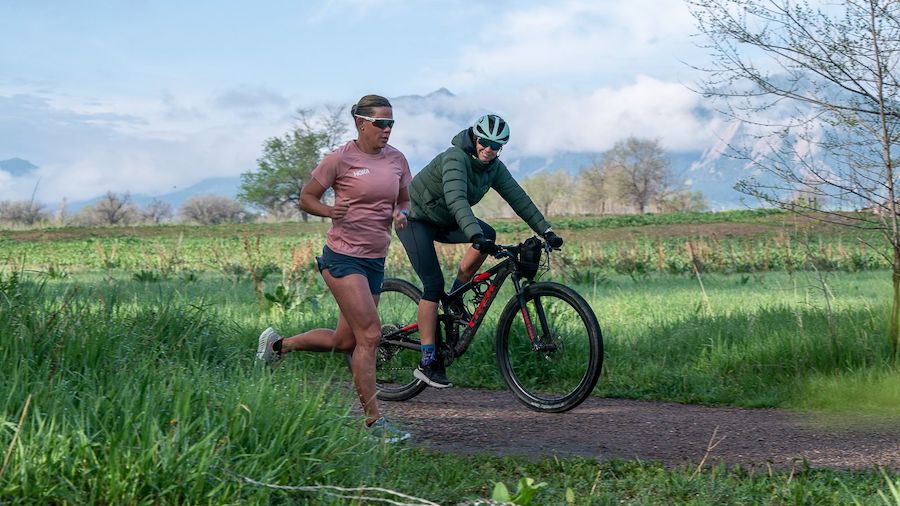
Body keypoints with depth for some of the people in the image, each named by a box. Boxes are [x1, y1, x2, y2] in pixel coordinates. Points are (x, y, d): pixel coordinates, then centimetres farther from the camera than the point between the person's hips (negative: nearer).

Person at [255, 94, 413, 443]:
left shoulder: (396, 159, 6)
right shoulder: (341, 159, -9)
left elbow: (404, 201, 18)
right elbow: (306, 197, -1)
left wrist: (401, 213, -6)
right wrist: (330, 211, -21)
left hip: (375, 260, 7)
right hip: (343, 257, -7)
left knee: (345, 341, 12)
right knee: (369, 335, -14)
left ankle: (278, 345, 35)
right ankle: (374, 420, -6)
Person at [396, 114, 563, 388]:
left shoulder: (494, 168, -6)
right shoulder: (456, 158, -29)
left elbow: (518, 198, -7)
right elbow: (456, 199, -43)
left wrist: (546, 231, -16)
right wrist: (476, 236, -56)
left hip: (442, 221, 7)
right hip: (414, 218, -7)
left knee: (488, 234, -19)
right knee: (434, 283, -16)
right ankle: (427, 361, -13)